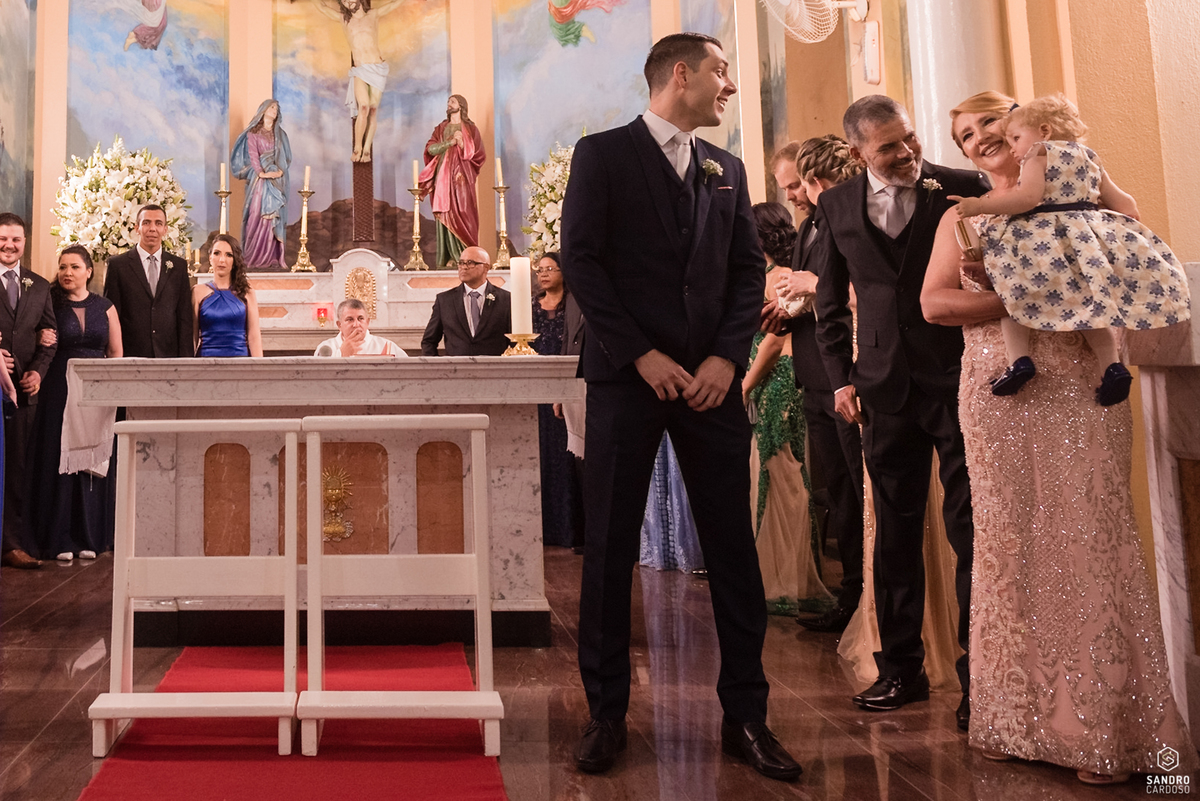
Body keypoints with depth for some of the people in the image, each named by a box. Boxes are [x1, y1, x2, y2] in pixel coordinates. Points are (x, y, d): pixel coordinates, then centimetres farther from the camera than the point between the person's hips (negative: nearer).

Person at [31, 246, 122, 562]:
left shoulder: (105, 307, 9)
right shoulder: (49, 305, 4)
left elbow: (116, 353, 8)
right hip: (59, 391, -1)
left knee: (93, 463, 4)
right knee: (58, 462, 0)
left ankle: (90, 536, 14)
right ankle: (59, 539, 7)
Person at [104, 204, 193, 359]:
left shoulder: (179, 266, 10)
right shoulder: (118, 265, 4)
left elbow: (185, 317, 7)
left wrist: (185, 357, -1)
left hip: (169, 355, 2)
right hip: (130, 354, -1)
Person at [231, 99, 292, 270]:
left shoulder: (280, 134, 18)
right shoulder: (252, 132, 7)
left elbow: (285, 156, 10)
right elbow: (253, 154, -3)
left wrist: (280, 171, -9)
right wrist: (260, 172, -19)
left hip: (277, 178, 3)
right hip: (259, 178, -3)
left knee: (275, 215, -4)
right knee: (257, 215, -9)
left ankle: (273, 257, -5)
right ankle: (254, 258, -9)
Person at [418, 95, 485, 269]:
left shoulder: (470, 129, 10)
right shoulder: (440, 128, 19)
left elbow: (478, 155, 1)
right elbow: (430, 149, 4)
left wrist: (462, 144, -12)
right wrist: (451, 142, -7)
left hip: (461, 178, -3)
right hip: (442, 178, 3)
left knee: (462, 216, -10)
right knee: (443, 216, -4)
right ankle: (444, 259, -6)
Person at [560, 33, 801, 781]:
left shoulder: (727, 169, 16)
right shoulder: (602, 154, 3)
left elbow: (749, 269, 11)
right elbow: (581, 260, -5)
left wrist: (727, 357, -5)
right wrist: (641, 354, -12)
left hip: (711, 379, 4)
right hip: (628, 376, -4)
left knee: (734, 548, 5)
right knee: (611, 548, 3)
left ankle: (746, 714, 17)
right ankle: (608, 713, 16)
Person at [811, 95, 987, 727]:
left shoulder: (963, 190, 0)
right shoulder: (836, 206, 9)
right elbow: (831, 300, 14)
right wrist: (841, 376, 6)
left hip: (959, 376, -3)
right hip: (886, 386, 3)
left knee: (969, 526, -2)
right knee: (894, 531, 10)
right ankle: (901, 668, 22)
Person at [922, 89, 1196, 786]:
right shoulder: (963, 218, 16)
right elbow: (934, 302, 2)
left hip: (1080, 388, -1)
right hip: (998, 395, 2)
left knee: (1089, 541, -6)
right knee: (1010, 546, 1)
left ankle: (1104, 729, 2)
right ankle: (1020, 720, 10)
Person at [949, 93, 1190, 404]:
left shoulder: (1039, 153, 3)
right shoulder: (1090, 159, 21)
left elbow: (1028, 197, -16)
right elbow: (1127, 208, 18)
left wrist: (980, 206, -11)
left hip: (1042, 238, -6)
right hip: (1091, 237, 6)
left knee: (1010, 290, 7)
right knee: (1088, 300, 20)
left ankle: (1018, 358, -11)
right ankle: (1111, 363, 3)